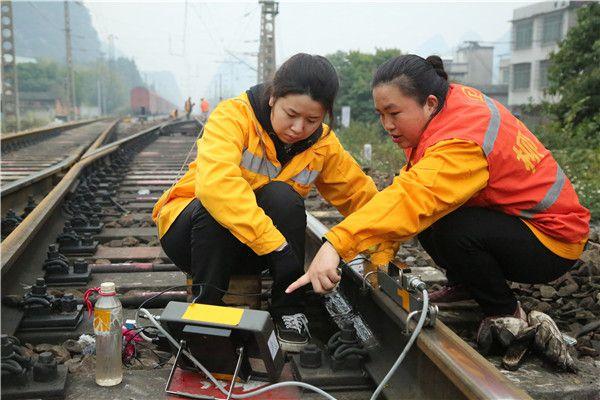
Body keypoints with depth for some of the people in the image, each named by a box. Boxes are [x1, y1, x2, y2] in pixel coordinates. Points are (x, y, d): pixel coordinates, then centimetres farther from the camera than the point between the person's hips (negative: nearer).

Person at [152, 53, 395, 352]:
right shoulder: (233, 115, -21)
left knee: (282, 196, -28)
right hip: (190, 228, -3)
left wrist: (383, 257, -10)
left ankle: (288, 311, -15)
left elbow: (362, 196, 3)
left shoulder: (324, 145, -6)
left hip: (251, 253, 3)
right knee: (215, 209, -37)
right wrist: (276, 245, -44)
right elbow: (214, 182, -39)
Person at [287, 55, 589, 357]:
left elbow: (412, 198, -48)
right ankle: (463, 285, 20)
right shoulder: (452, 97, -5)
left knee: (452, 231, -32)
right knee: (428, 213, -3)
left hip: (552, 240, -9)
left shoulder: (462, 144, -32)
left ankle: (507, 314, -5)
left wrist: (336, 244, -57)